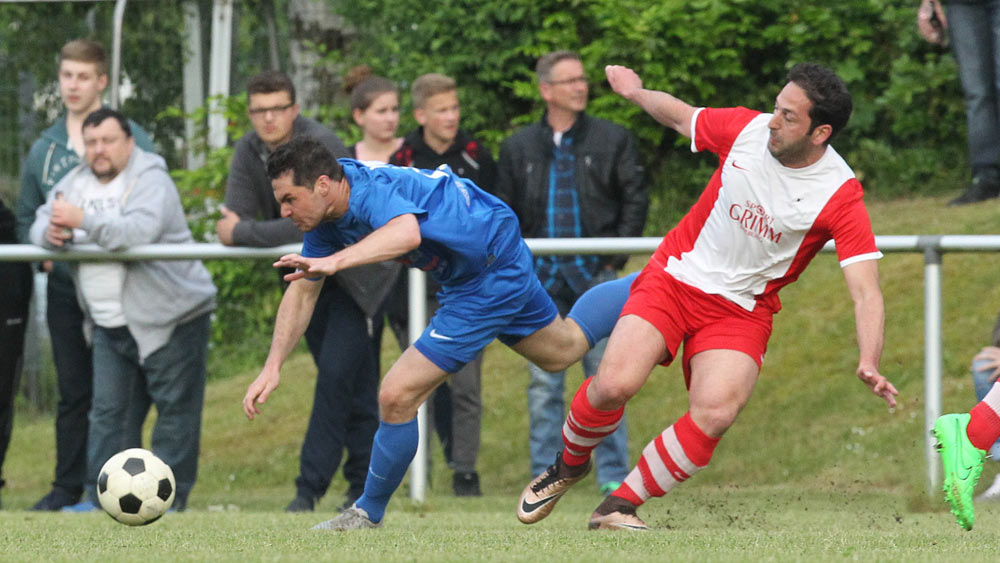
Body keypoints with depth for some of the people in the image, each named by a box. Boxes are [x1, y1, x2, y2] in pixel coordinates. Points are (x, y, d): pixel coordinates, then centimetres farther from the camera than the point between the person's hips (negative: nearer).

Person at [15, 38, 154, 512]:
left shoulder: (132, 139, 0)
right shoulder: (44, 148, 12)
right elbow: (26, 216, 20)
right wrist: (42, 253, 4)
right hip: (65, 289, 4)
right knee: (72, 391, 7)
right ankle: (68, 486, 13)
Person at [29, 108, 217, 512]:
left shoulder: (151, 181, -13)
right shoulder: (75, 183, 9)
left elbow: (139, 231, -31)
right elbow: (40, 225, 5)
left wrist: (82, 220, -33)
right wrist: (52, 233, -19)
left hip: (168, 317, -6)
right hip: (110, 324, 6)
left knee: (175, 410, -2)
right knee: (106, 411, 5)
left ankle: (170, 496, 4)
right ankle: (99, 496, 7)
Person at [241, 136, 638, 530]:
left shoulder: (371, 190, -34)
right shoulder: (326, 217, -6)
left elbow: (407, 232, -58)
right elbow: (303, 291, 3)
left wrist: (334, 261, -69)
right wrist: (273, 367, -4)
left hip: (492, 275, -10)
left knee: (397, 397, -12)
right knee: (563, 350, 33)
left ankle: (369, 513, 7)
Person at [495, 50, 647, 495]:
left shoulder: (612, 140, 5)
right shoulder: (519, 147, 10)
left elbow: (635, 198, 5)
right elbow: (505, 212, 13)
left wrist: (617, 256, -3)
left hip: (595, 274, -2)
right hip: (542, 278, 2)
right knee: (543, 382, 2)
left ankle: (613, 474, 2)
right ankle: (544, 476, 6)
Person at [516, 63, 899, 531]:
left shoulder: (840, 196, -17)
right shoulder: (748, 128, -9)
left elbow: (866, 292, -22)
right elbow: (680, 115, 14)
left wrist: (869, 364, -38)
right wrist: (635, 91, 31)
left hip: (742, 311, -1)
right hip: (675, 277, 1)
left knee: (714, 414, -25)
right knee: (614, 384, -19)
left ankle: (619, 506, -5)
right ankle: (570, 463, 14)